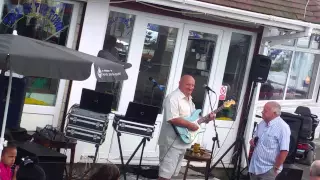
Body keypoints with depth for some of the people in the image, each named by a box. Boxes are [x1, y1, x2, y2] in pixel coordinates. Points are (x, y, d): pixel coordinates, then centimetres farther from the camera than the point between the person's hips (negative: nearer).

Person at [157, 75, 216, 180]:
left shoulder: (189, 99, 16)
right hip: (171, 142, -10)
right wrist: (190, 125, -22)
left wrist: (206, 118, 10)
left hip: (182, 142, 10)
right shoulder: (173, 98, -15)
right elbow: (172, 119, -26)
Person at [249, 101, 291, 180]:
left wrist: (276, 168, -17)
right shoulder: (262, 123, 7)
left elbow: (284, 151, -20)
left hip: (268, 170, -8)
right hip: (254, 167, 8)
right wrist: (252, 141, -1)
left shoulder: (282, 127, -18)